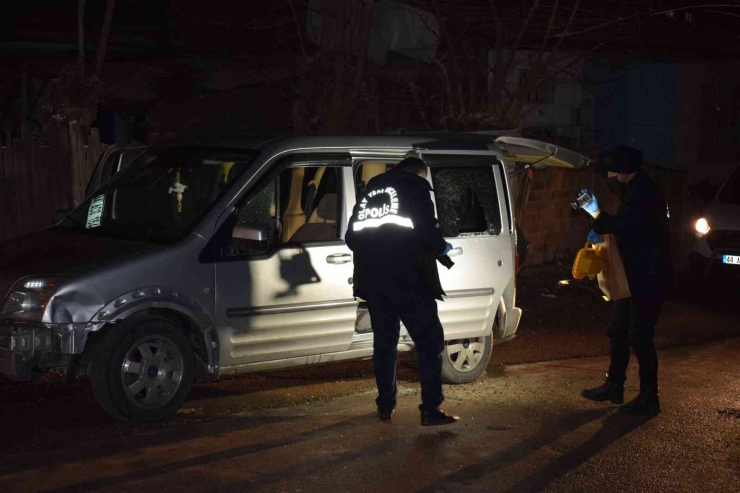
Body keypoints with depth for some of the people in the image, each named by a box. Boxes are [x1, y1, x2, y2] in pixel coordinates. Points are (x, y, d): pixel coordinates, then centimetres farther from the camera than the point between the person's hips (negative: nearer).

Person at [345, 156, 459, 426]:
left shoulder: (370, 190, 18)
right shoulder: (415, 188, 0)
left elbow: (352, 237, 19)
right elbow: (428, 233, -11)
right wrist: (441, 248, 9)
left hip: (373, 281, 6)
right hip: (408, 281, -6)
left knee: (384, 343, 16)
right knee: (430, 343, 1)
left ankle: (385, 406, 20)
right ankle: (431, 409, -3)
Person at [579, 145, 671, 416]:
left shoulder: (643, 193, -19)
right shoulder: (635, 190, 14)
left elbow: (625, 225, -28)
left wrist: (596, 215, -18)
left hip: (647, 279, -11)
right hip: (634, 276, 11)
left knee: (640, 336, -6)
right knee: (617, 331, 16)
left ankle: (649, 398, 3)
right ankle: (614, 386, 27)